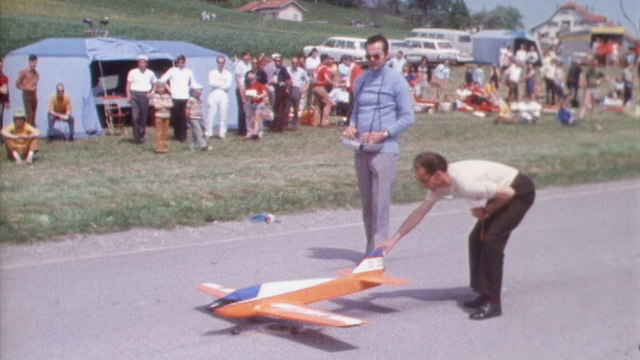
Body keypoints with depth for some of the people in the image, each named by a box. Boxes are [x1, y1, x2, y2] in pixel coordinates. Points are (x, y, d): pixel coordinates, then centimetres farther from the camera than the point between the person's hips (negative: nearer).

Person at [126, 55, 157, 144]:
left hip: (145, 95, 2)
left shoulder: (150, 73, 8)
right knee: (135, 116, -11)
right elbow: (128, 85, 7)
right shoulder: (133, 72, 3)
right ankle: (136, 137, -7)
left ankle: (141, 136, 16)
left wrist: (152, 92, 4)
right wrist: (128, 96, -1)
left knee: (143, 117, 4)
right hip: (135, 95, -2)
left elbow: (155, 84, 20)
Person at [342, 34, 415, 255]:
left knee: (380, 204, -10)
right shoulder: (361, 80, 15)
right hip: (361, 150, 6)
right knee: (366, 203, 9)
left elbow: (408, 117, -5)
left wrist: (384, 134, -16)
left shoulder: (396, 81, -2)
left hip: (384, 150, -6)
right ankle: (371, 249, 17)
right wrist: (351, 126, 2)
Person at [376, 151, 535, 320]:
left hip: (520, 192, -9)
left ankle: (493, 303, -12)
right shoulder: (439, 184, -9)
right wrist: (394, 239, 5)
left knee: (491, 240, -16)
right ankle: (485, 295, 15)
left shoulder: (466, 184, -35)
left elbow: (508, 193, -27)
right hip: (503, 191, 9)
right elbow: (420, 212, 3)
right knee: (477, 238, 6)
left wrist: (487, 211, -11)